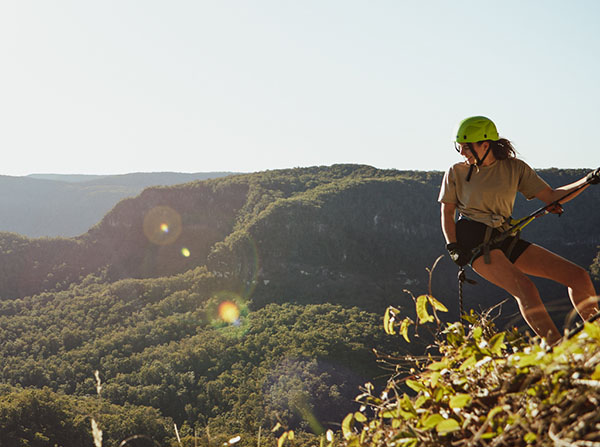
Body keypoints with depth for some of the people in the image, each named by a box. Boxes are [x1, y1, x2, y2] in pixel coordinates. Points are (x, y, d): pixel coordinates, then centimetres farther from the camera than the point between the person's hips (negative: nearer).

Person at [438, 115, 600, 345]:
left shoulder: (515, 168, 7)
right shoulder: (456, 172, 2)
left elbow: (551, 197, 8)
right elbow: (447, 212, 7)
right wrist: (453, 247, -6)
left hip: (506, 240, 5)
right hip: (474, 240, -4)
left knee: (578, 277, -4)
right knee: (525, 288, -31)